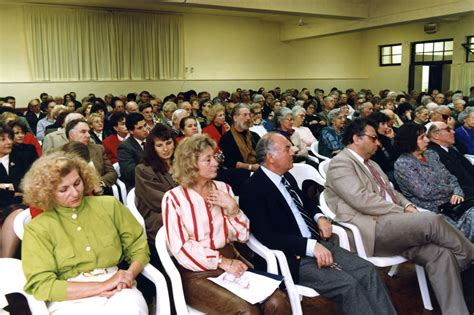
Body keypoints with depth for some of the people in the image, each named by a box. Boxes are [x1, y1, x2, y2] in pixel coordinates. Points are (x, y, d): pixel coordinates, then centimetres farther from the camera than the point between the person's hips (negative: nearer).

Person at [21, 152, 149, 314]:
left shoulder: (109, 205, 10)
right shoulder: (37, 228, 3)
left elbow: (139, 247, 13)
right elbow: (42, 286, -5)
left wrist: (129, 274, -9)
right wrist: (103, 285, -12)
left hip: (118, 290, 2)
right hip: (70, 299, -1)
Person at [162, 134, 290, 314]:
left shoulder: (223, 188, 9)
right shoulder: (174, 198, -4)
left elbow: (242, 236, 7)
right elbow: (181, 248, -10)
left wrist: (233, 208, -9)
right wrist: (222, 262, -15)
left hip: (230, 264, 4)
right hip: (197, 273, -4)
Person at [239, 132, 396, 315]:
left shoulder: (287, 177, 10)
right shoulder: (254, 190, -14)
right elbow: (267, 237, -21)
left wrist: (319, 217, 5)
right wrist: (310, 246, -25)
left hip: (316, 243, 8)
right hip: (292, 258, -8)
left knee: (367, 271, -7)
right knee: (348, 284, -22)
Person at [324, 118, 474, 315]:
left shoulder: (371, 164, 27)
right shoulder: (341, 163, -4)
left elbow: (391, 192, 27)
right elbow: (362, 200, -16)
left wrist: (408, 205, 3)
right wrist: (402, 212, -12)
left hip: (389, 223, 9)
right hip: (371, 230, -9)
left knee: (440, 253, -15)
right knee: (431, 220, -24)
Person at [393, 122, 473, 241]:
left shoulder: (431, 154, 16)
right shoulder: (402, 164, -8)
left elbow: (450, 177, 15)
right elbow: (425, 192, -13)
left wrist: (457, 192, -6)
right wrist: (451, 189, -1)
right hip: (432, 210, -6)